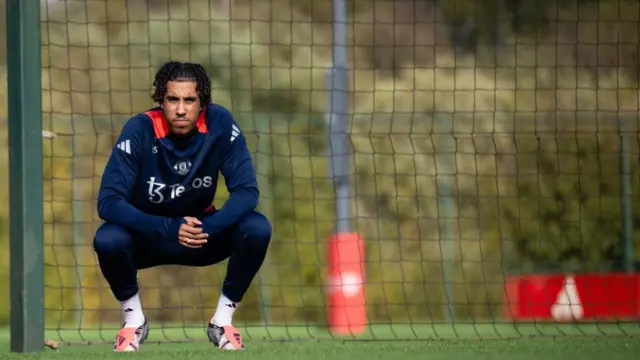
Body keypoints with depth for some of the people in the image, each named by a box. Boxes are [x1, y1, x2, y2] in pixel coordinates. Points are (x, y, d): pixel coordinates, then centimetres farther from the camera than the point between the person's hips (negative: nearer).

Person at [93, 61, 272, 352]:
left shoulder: (220, 124, -19)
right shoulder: (139, 131, -24)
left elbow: (246, 191, -18)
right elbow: (108, 202, -28)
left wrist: (210, 227, -36)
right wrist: (169, 229, -40)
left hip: (203, 230, 2)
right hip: (148, 234, -2)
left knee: (257, 229, -25)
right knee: (107, 240, -33)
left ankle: (223, 320, -4)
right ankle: (134, 321, -5)